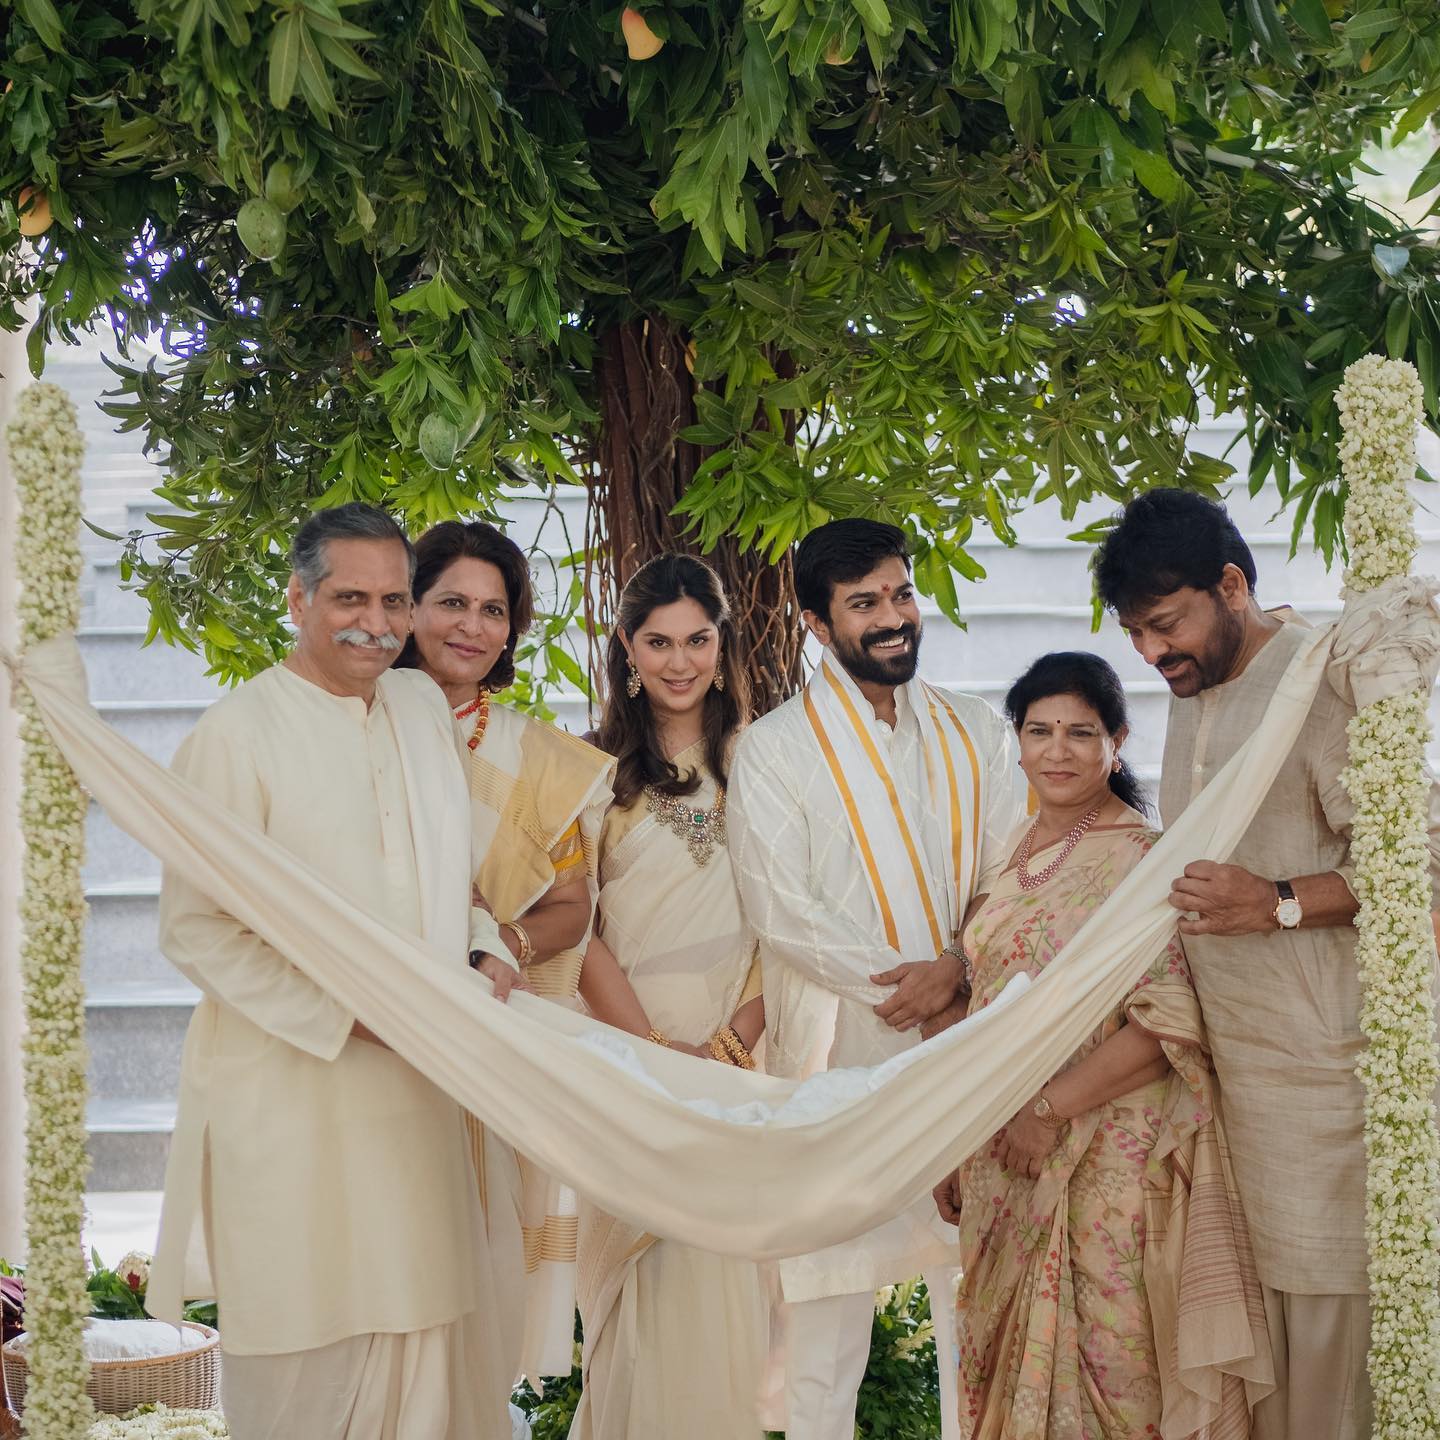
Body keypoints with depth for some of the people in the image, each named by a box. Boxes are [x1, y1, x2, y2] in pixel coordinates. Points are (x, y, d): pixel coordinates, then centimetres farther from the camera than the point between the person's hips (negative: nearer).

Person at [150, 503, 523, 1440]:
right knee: (311, 1359, 1)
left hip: (420, 1085, 6)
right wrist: (350, 1013, -18)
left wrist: (486, 953, 0)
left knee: (427, 1333, 8)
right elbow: (196, 931, -13)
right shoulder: (237, 732, -10)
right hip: (294, 1096, -6)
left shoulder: (425, 707, 11)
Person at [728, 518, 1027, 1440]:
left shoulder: (976, 735, 11)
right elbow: (781, 913, -8)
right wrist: (901, 988, -11)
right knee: (831, 1287, -2)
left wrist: (958, 971, -11)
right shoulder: (776, 750, -1)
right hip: (839, 1048, -3)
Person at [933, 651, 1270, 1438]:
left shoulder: (1138, 857, -11)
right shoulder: (1018, 851, 11)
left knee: (1105, 1362, -1)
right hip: (1004, 1161, 7)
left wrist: (1051, 1110, -19)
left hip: (1103, 1160, -7)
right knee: (1011, 1362, 12)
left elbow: (1170, 1020, -20)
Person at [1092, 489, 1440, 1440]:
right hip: (1229, 1056, 8)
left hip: (1318, 1060, -8)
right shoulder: (1193, 702, 15)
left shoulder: (1322, 684, -13)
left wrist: (1278, 903, -23)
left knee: (1324, 1294, -3)